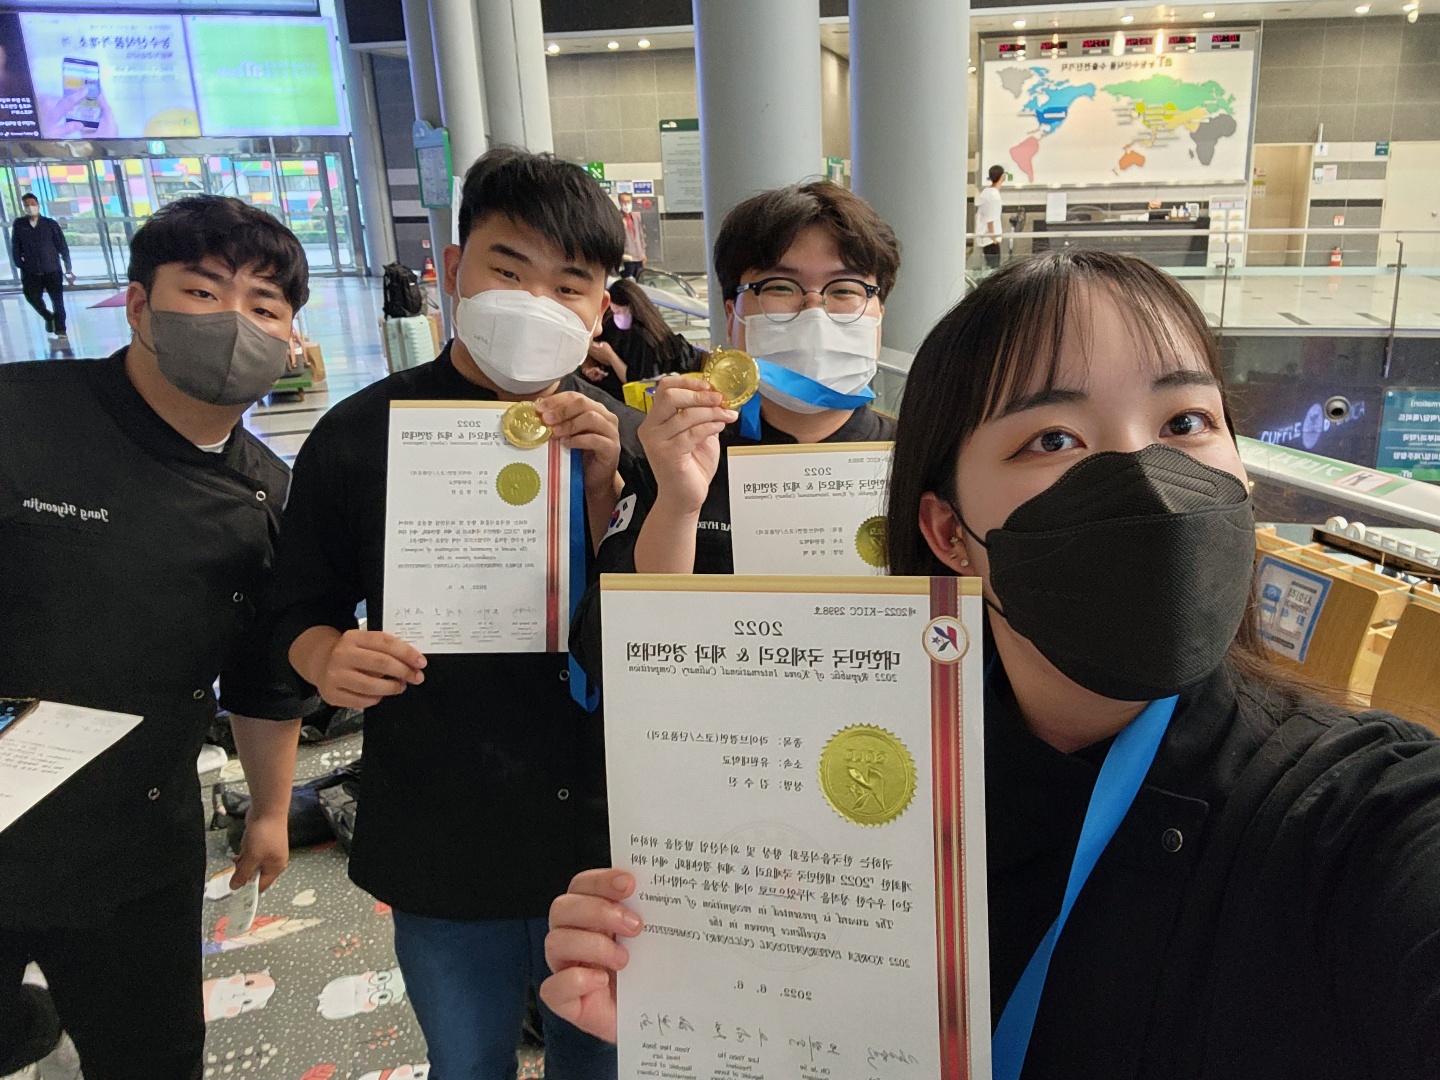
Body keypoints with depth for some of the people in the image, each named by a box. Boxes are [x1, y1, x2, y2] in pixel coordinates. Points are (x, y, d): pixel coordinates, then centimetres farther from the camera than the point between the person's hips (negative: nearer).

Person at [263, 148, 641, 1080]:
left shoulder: (621, 437, -5)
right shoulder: (360, 436, -9)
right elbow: (303, 609, 1)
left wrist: (603, 488, -21)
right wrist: (329, 658, -21)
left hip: (604, 836, 1)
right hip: (442, 852, -1)